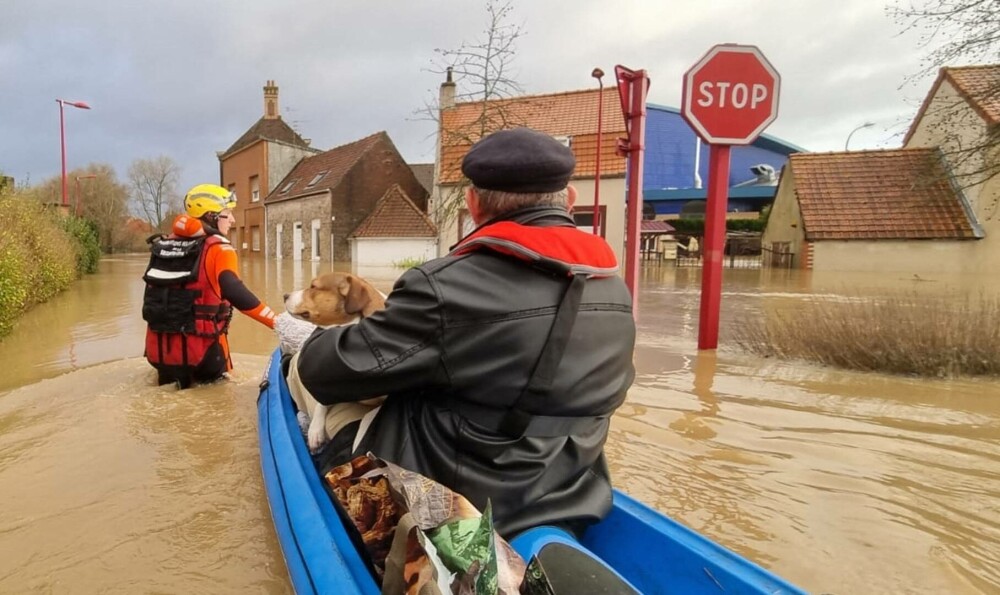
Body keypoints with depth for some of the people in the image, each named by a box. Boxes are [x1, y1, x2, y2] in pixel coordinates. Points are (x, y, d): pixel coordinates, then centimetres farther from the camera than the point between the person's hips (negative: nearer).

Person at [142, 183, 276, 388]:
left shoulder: (163, 245, 10)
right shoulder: (218, 248, -9)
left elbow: (154, 296, 15)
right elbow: (234, 292, -26)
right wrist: (278, 323, -30)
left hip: (159, 350, 5)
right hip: (200, 350, -5)